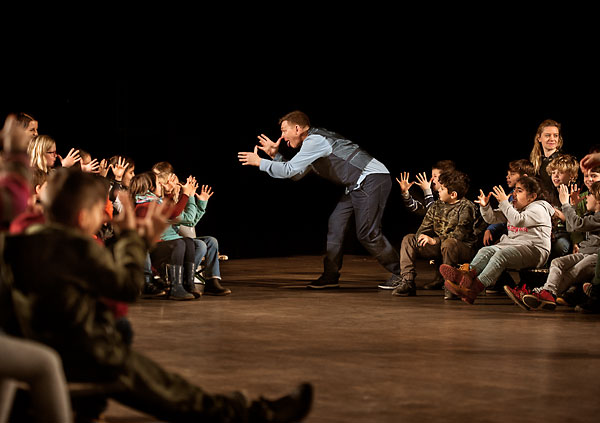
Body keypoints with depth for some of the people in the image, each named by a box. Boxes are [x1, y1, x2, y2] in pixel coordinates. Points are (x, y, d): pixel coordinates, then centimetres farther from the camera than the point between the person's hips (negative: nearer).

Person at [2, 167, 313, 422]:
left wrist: (139, 239, 16)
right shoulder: (77, 247, -21)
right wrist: (130, 237, 3)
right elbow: (129, 286, -11)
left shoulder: (27, 244, 4)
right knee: (173, 391, 5)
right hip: (88, 357, -8)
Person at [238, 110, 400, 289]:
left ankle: (399, 273, -2)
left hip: (372, 179, -11)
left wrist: (259, 162, -5)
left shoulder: (314, 140, -13)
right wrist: (275, 155, 18)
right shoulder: (313, 141, 20)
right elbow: (296, 174, 25)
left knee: (367, 234, -13)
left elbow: (289, 170, -16)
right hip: (359, 185, 11)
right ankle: (330, 276, 10)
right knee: (335, 224, 7)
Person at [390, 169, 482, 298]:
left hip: (464, 247, -7)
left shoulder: (466, 207, -12)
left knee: (449, 243, -42)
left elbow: (460, 234, -22)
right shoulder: (437, 206, 10)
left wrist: (435, 241, -25)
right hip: (438, 246, 7)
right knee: (408, 239, -2)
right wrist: (422, 237, -11)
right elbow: (425, 227, 13)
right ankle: (408, 281, -12)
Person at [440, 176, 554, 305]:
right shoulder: (513, 207, 23)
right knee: (486, 251, -18)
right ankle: (468, 272, -48)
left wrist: (504, 202, -18)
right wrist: (485, 206, -3)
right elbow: (492, 218, 16)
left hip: (534, 249, -8)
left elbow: (517, 221, -20)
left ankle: (473, 289, -50)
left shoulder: (538, 209, -3)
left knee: (501, 254, -33)